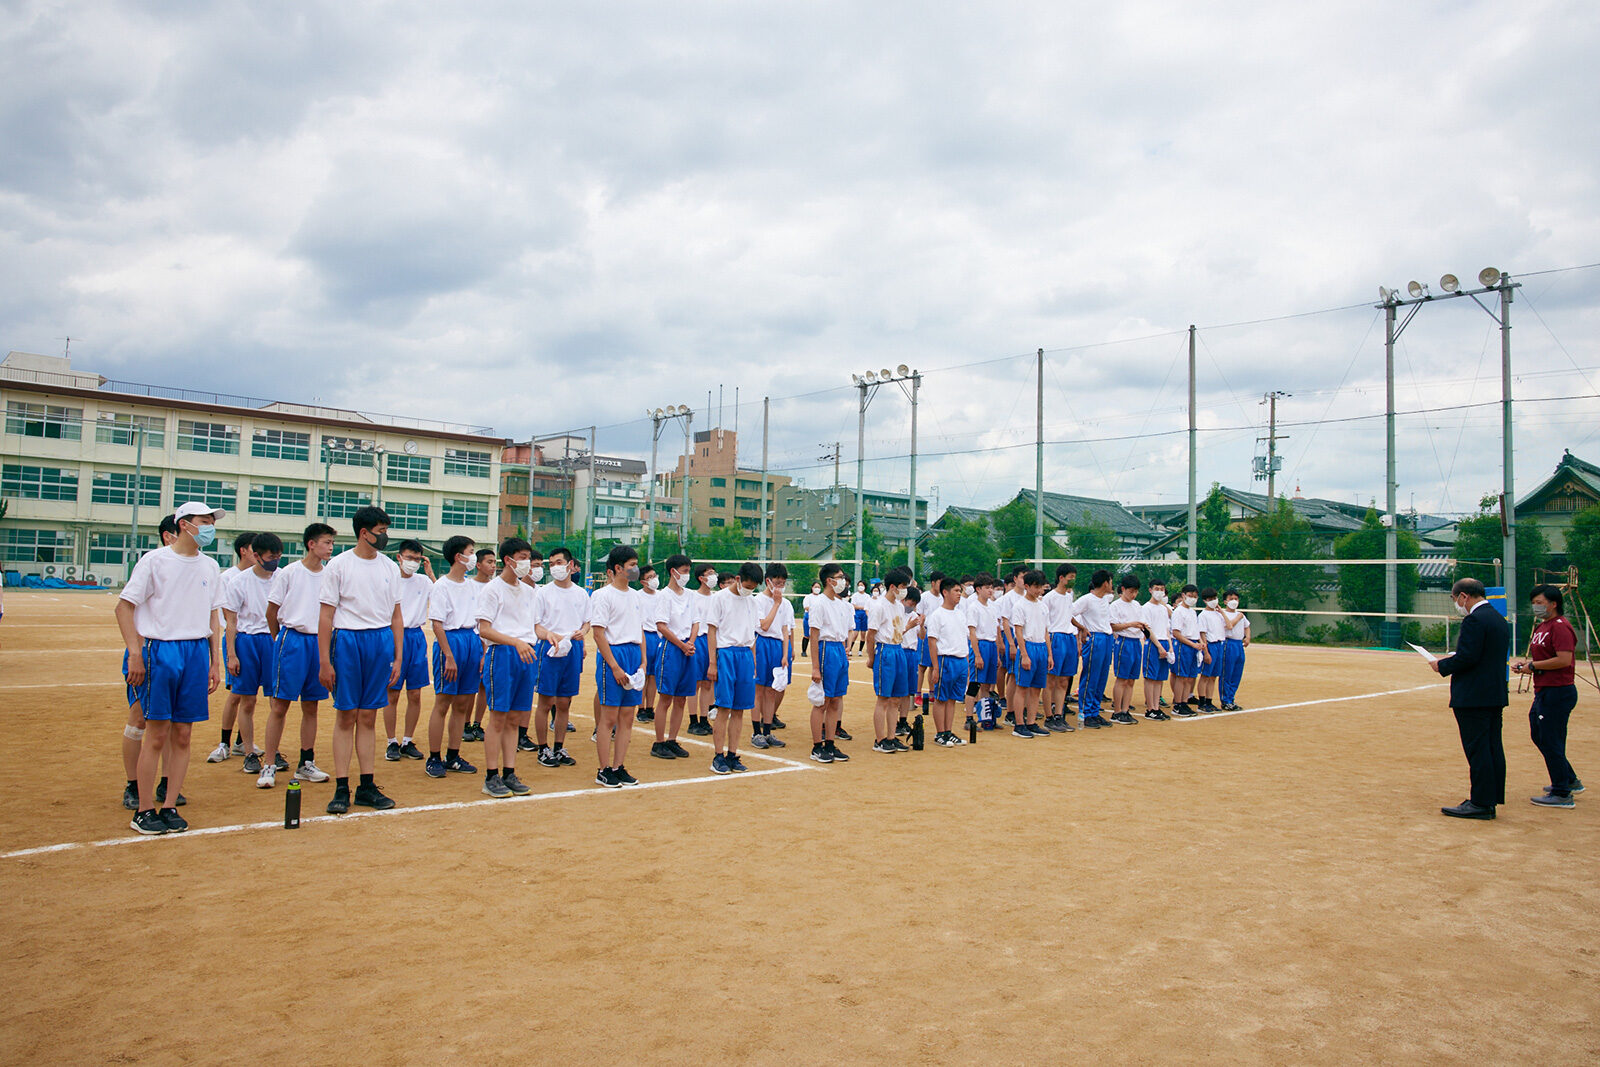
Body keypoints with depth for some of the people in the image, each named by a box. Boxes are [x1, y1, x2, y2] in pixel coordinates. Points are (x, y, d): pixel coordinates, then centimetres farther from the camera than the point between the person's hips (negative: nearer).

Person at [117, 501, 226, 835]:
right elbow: (124, 607, -4)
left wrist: (215, 662, 13)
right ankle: (144, 811, 8)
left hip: (197, 651, 5)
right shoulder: (155, 561, -3)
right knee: (157, 734, -3)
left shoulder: (210, 567, 13)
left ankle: (169, 807, 14)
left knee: (182, 735, 6)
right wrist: (135, 653, -13)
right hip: (159, 650, -5)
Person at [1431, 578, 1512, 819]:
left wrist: (1443, 666, -5)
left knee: (1477, 750, -5)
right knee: (1493, 748, 12)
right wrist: (1450, 661, 16)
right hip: (1496, 695, 10)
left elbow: (1468, 657, -21)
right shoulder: (1499, 620, 15)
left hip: (1474, 697, -10)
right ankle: (1493, 799, 19)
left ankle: (1481, 803, -2)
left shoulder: (1474, 620, -15)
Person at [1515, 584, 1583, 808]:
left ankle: (1562, 794, 4)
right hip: (1543, 691, 11)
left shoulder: (1560, 626, -16)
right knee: (1539, 737, 19)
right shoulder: (1541, 627, 16)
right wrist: (1525, 663, 7)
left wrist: (1533, 666, -16)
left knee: (1551, 742, -5)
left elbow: (1564, 660, -25)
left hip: (1558, 692, -11)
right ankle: (1570, 781, 34)